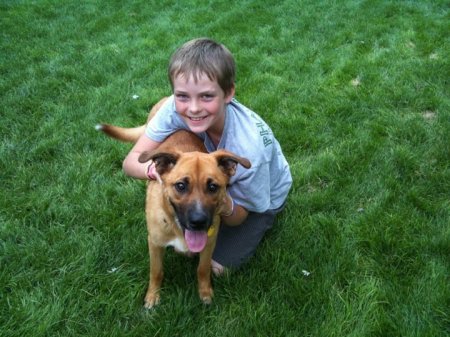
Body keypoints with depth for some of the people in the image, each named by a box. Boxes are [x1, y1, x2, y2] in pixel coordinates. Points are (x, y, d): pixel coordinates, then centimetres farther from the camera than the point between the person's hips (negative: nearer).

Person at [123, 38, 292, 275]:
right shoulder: (177, 108, -33)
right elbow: (131, 161, -29)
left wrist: (224, 203, -49)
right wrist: (158, 168, -52)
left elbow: (237, 217, -25)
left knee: (219, 265, -9)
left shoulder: (249, 151, -41)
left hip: (260, 196, -3)